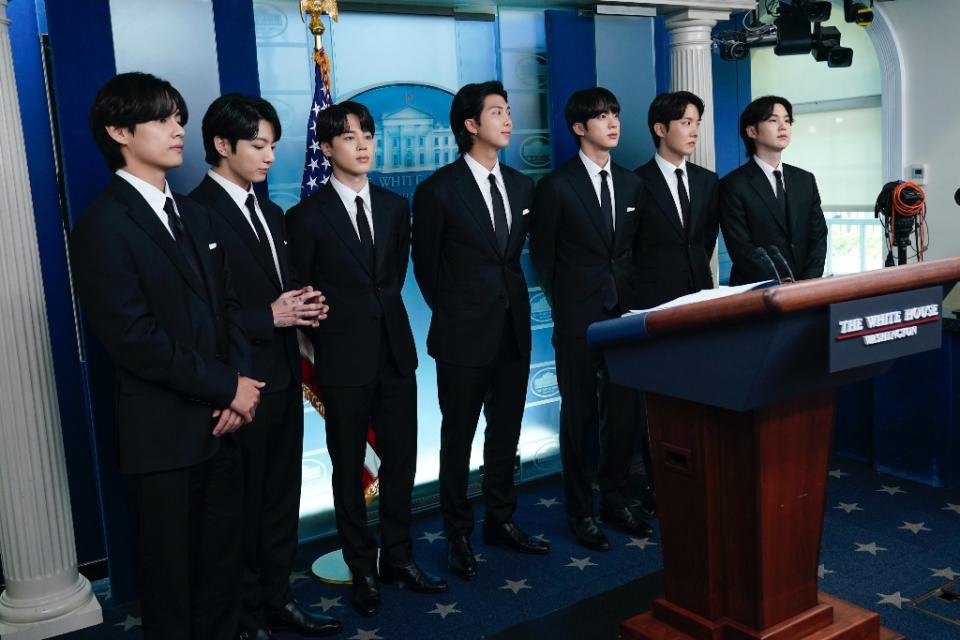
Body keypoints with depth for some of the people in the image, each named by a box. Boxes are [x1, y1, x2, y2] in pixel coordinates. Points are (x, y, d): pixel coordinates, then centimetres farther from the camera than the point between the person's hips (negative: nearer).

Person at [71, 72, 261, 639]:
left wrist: (240, 384, -5)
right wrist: (227, 387, -14)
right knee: (172, 569, 10)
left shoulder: (194, 214, 13)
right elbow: (133, 338, -18)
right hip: (165, 431, -6)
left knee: (224, 556, 17)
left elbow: (228, 304, 11)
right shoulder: (104, 224, -12)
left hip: (220, 419, 7)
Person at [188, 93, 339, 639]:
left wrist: (303, 309, -2)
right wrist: (270, 317, -21)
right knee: (241, 507, 9)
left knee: (281, 498, 17)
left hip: (283, 380, 8)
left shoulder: (271, 214, 13)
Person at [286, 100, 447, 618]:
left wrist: (382, 317, 8)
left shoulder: (395, 207, 8)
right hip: (344, 360, -4)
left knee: (400, 460, 10)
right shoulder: (307, 217, -6)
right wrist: (329, 338, 0)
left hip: (395, 352, 4)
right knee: (349, 468, 8)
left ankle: (398, 557, 27)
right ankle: (363, 569, 22)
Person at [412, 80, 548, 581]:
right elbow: (426, 265, 0)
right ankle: (458, 534, 21)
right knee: (458, 438, 8)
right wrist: (454, 312, 6)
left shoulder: (520, 185, 8)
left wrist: (510, 299, 8)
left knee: (506, 433, 15)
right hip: (465, 335, -5)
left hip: (514, 329, 5)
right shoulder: (439, 190, -9)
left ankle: (501, 521, 31)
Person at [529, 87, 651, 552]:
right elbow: (542, 254, -1)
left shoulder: (632, 184, 10)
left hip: (626, 315, 5)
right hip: (579, 320, -5)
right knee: (579, 416, 4)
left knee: (623, 412, 10)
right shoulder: (556, 186, -5)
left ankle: (616, 500, 27)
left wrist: (635, 300, 6)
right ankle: (580, 511, 17)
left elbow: (635, 249, 15)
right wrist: (563, 304, 0)